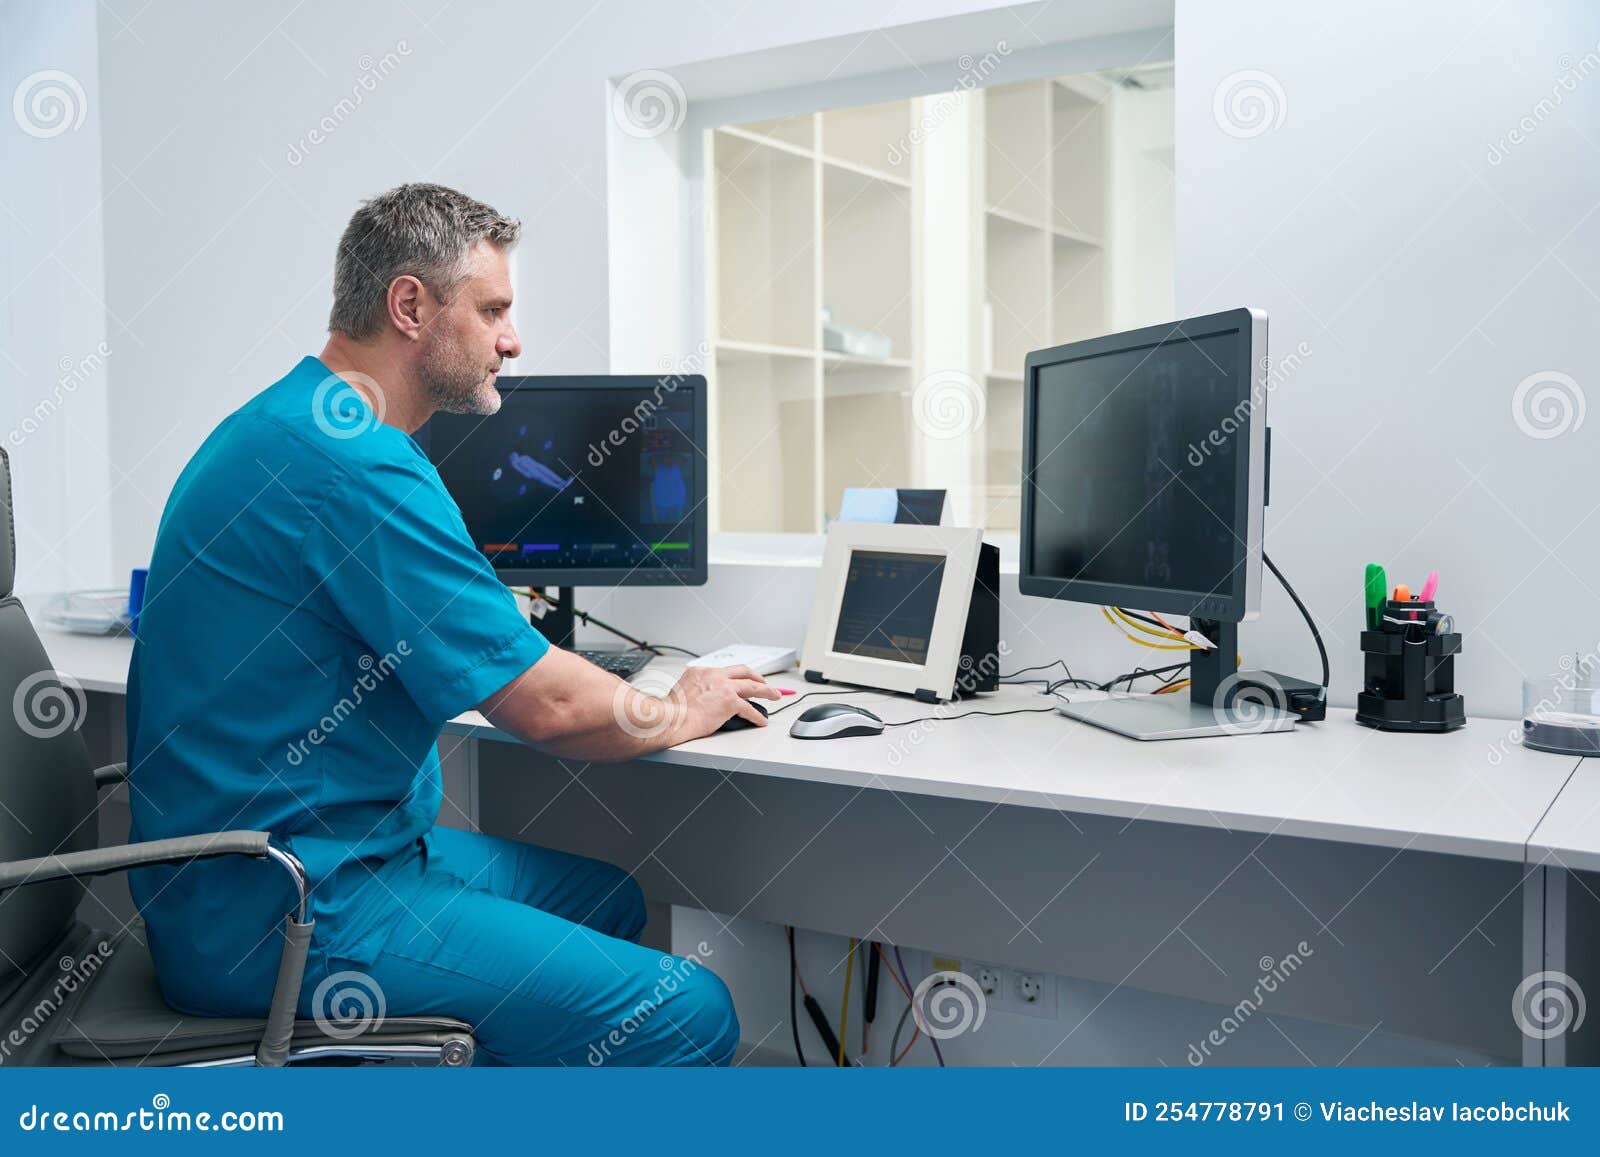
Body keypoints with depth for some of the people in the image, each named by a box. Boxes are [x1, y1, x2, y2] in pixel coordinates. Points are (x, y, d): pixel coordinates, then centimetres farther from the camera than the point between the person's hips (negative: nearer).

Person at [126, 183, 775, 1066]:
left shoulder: (280, 428, 13)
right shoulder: (351, 463, -21)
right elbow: (543, 706, -20)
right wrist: (684, 713, 0)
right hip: (284, 912, -11)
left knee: (604, 897, 22)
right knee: (688, 1015, -15)